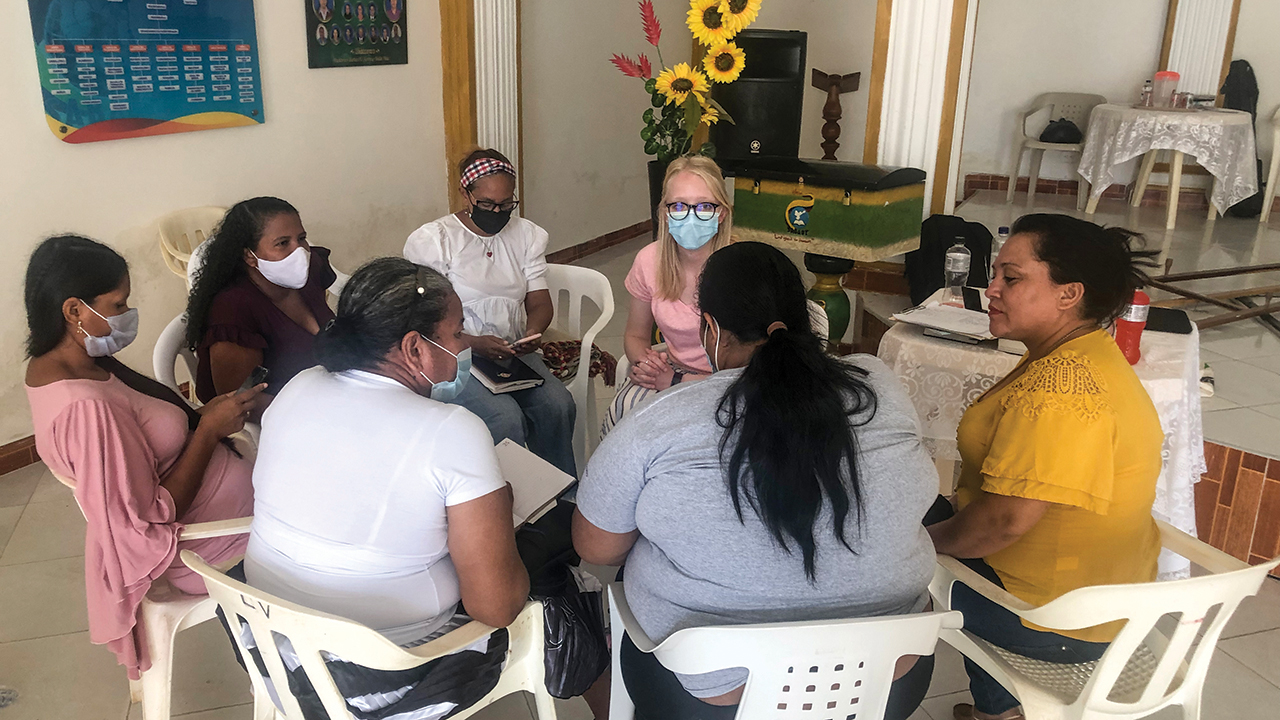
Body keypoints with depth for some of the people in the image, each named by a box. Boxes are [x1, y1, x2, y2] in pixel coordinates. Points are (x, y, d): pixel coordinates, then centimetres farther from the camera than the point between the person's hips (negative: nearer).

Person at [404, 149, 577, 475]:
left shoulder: (527, 235, 11)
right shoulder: (429, 240, -5)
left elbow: (540, 302, 9)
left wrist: (531, 334, -15)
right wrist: (473, 343, -24)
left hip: (512, 352, 5)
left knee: (558, 405, -23)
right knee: (506, 418, -30)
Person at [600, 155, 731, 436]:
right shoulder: (649, 260, -4)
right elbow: (635, 335, 13)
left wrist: (675, 381, -19)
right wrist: (645, 362, -11)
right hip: (670, 368, 4)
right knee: (625, 407, -28)